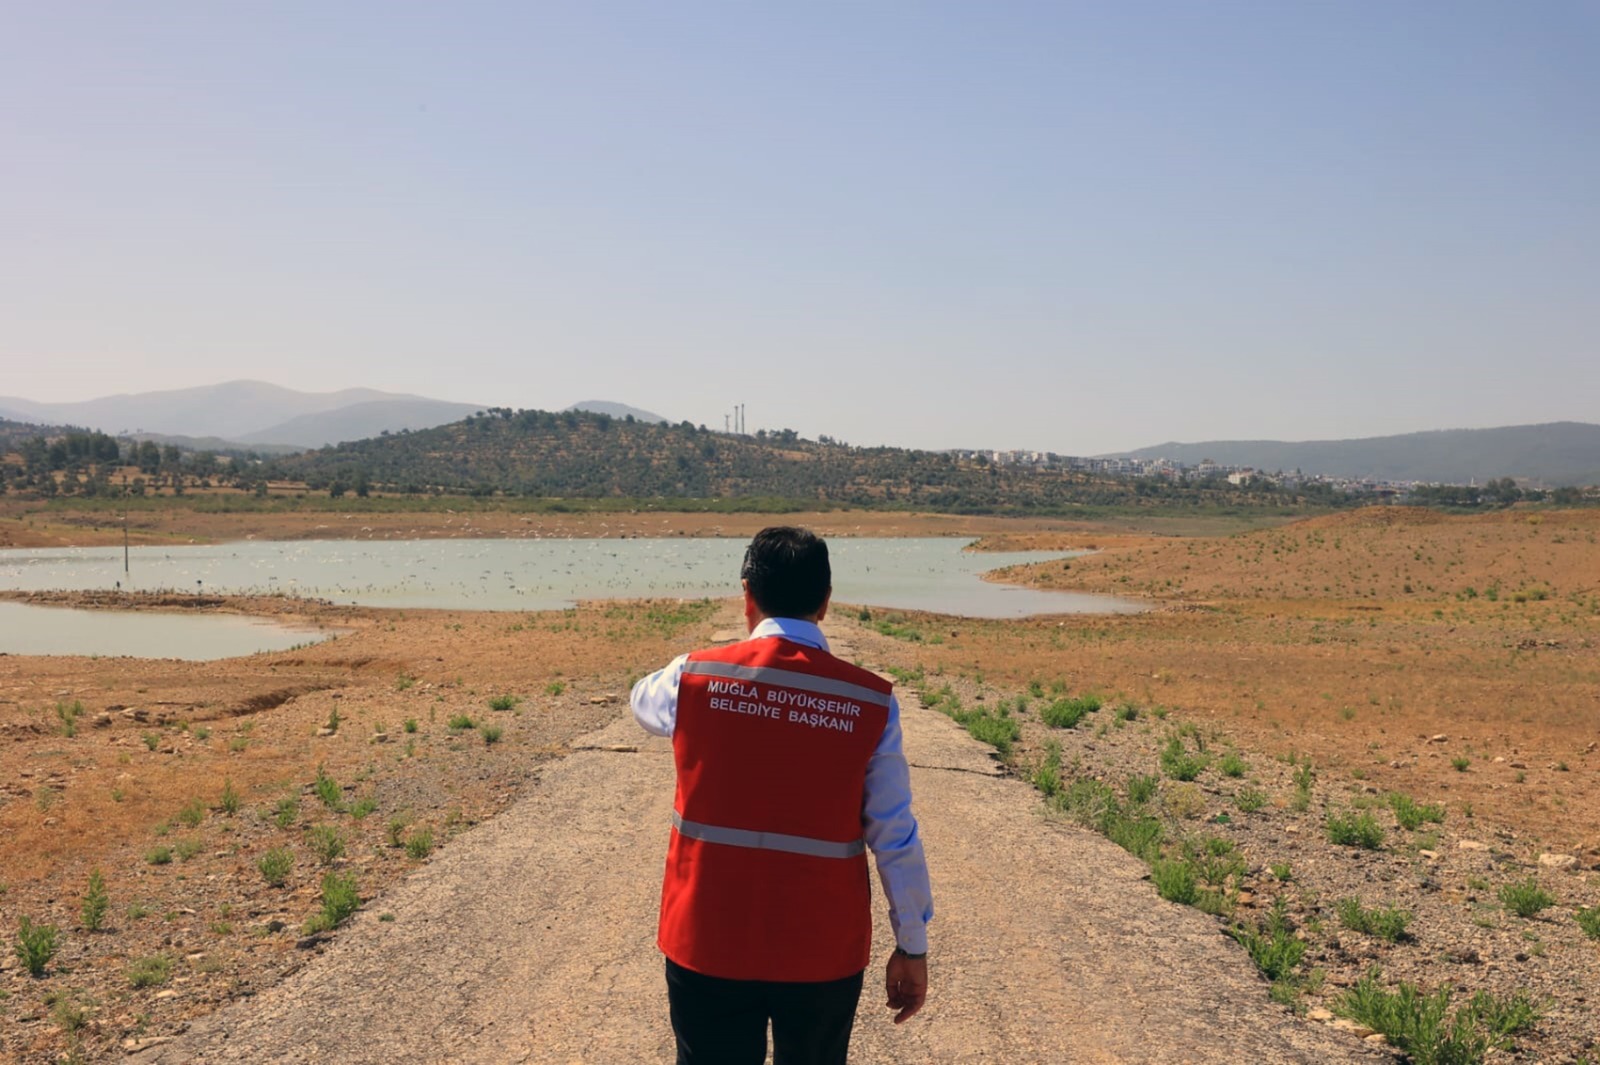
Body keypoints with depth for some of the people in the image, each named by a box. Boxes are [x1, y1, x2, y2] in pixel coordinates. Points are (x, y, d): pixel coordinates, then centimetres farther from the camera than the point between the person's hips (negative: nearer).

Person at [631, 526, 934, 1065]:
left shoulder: (693, 678, -7)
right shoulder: (870, 702, -10)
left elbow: (644, 702, 18)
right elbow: (896, 839, -7)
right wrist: (912, 946, 5)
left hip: (707, 946, 0)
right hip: (823, 954, 0)